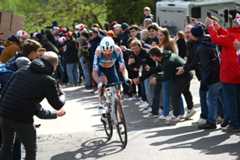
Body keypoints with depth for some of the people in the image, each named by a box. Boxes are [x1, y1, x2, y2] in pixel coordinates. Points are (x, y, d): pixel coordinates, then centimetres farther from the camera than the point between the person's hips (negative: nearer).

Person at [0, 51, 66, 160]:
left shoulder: (21, 71, 11)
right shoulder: (48, 81, -4)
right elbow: (57, 105, 3)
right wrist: (62, 95, 22)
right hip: (22, 118, -5)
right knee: (31, 151, 15)